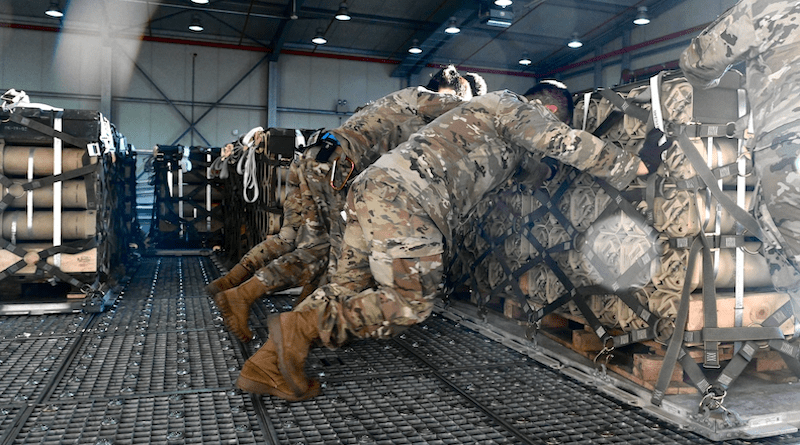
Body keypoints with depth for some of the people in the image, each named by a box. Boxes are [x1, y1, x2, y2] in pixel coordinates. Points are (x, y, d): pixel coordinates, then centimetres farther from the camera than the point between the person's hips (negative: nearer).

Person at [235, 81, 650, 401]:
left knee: (348, 285, 10)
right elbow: (568, 143, 0)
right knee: (411, 301, -8)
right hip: (405, 195, -10)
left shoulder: (490, 109, 35)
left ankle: (267, 363, 7)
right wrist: (632, 166, 10)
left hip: (374, 183, 10)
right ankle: (301, 326, -14)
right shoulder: (512, 106, 7)